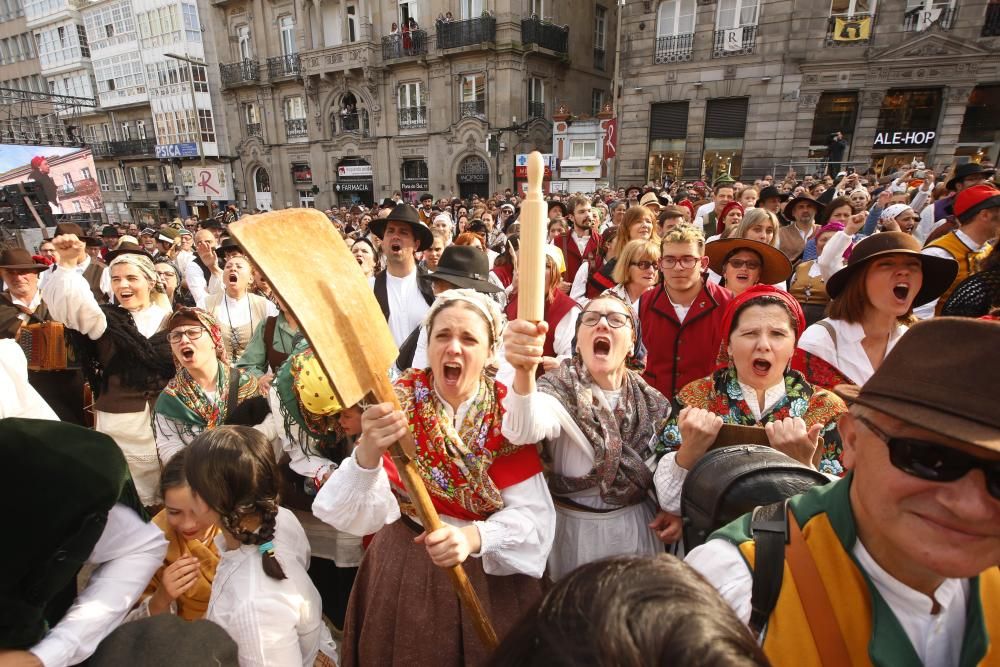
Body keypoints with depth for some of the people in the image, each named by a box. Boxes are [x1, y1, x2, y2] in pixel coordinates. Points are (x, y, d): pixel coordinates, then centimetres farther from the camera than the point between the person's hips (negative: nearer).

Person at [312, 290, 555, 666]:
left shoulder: (508, 413, -13)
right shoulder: (397, 405, -15)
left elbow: (532, 515, -18)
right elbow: (360, 515, -24)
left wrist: (474, 537, -36)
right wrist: (367, 453, -44)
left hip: (490, 575, 1)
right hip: (405, 569, 0)